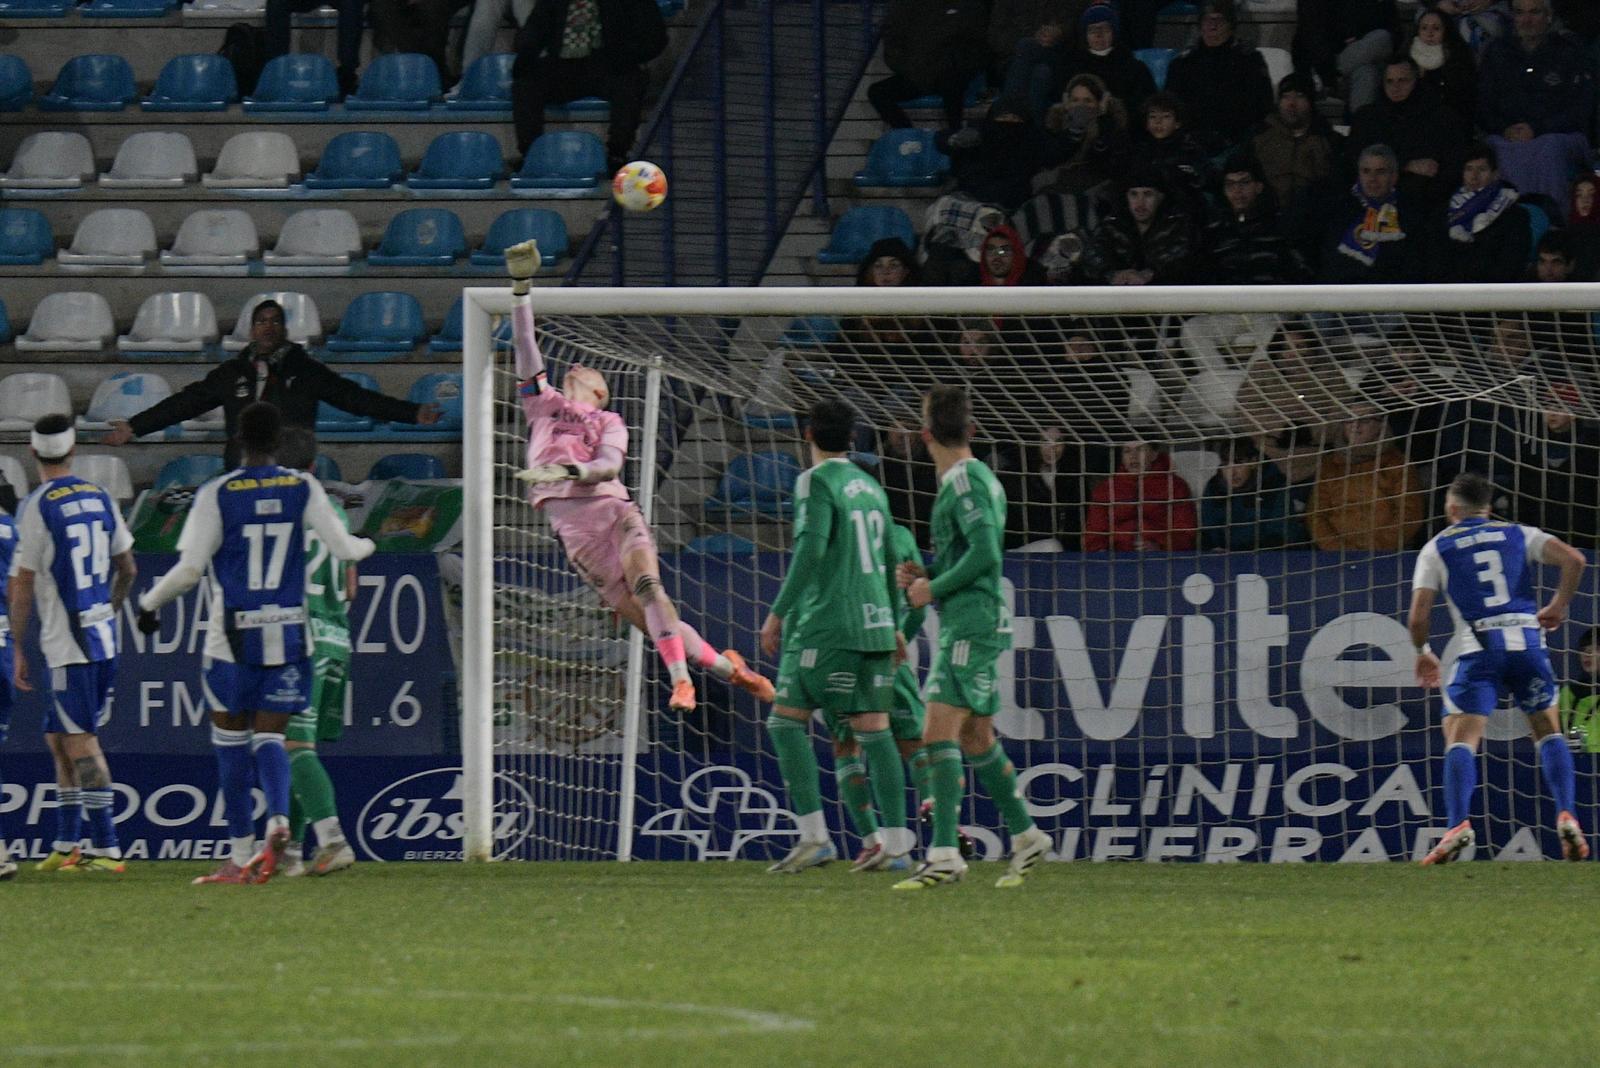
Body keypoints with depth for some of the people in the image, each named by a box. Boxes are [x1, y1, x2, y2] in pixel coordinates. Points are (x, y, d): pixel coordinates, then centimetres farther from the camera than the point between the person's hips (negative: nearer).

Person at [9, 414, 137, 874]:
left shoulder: (37, 508, -11)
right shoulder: (100, 498, 8)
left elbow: (22, 587, -9)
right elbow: (127, 570, 17)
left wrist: (17, 650, -3)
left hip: (68, 645, -7)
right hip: (105, 638, 7)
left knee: (80, 742, -7)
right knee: (59, 740, 16)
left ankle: (106, 848, -12)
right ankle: (66, 845, 17)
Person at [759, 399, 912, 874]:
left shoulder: (817, 481, -6)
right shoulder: (870, 486, 16)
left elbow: (810, 549, -18)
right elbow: (891, 562, 22)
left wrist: (779, 613, -15)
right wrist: (893, 626, 30)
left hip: (826, 624, -7)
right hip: (875, 622, 7)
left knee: (787, 720, -1)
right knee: (874, 730, 5)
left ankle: (813, 834, -10)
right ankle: (894, 841, -1)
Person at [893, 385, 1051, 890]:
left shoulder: (965, 481, -13)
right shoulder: (979, 478, 17)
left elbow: (985, 553, -23)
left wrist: (935, 588, -13)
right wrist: (926, 575, 13)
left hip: (970, 625, -10)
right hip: (973, 625, 10)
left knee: (938, 735, -14)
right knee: (976, 738, 18)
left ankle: (944, 854, -19)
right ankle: (1026, 837, 26)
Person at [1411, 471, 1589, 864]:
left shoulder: (1436, 548, 10)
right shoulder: (1518, 534, 16)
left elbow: (1418, 617, 3)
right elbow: (1573, 559, 0)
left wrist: (1422, 652, 23)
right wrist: (1559, 605, 15)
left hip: (1479, 648, -2)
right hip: (1527, 638, 2)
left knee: (1460, 739, -3)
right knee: (1548, 729, 17)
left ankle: (1458, 824, -24)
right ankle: (1566, 818, 0)